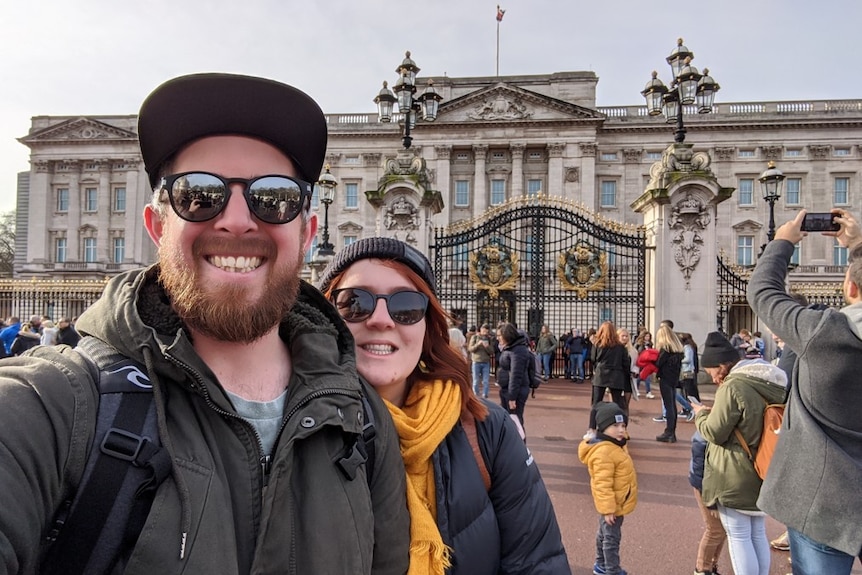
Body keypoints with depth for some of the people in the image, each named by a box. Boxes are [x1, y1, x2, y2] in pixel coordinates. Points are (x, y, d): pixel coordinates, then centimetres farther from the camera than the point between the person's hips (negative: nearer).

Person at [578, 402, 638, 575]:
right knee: (612, 538, 2)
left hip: (617, 503, 11)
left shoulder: (614, 445, 5)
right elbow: (602, 484, -30)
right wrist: (608, 508, -26)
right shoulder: (603, 452, -30)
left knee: (605, 534, 22)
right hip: (613, 505, -11)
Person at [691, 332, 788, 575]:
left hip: (736, 478, -8)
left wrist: (702, 414, 1)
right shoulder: (770, 384, 6)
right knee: (758, 535, 18)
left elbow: (714, 432, -16)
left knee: (738, 536, 3)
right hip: (762, 473, 8)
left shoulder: (733, 386, -21)